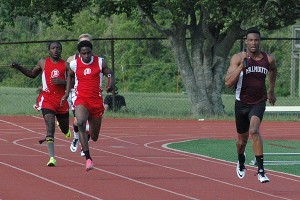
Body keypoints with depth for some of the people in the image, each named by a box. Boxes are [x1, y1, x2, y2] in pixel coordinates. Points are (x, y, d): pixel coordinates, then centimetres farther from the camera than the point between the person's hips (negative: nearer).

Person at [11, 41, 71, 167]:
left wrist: (62, 82, -17)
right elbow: (32, 74, 22)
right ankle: (52, 157, -24)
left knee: (65, 130, 17)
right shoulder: (43, 62, 7)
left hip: (62, 100, 1)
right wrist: (19, 68, 9)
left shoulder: (65, 65, 3)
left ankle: (63, 127, 59)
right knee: (50, 125, -19)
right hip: (47, 99, -1)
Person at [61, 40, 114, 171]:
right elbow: (69, 76, 21)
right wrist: (67, 93, 14)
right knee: (80, 122, -34)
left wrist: (110, 85, -17)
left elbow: (110, 75, 5)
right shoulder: (74, 64, 1)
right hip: (81, 100, -1)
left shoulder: (100, 62, 0)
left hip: (97, 101, 1)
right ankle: (88, 158, -34)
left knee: (94, 138, 9)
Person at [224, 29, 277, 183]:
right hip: (242, 103, 1)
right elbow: (228, 82, -21)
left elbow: (273, 71, 22)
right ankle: (241, 163, 49)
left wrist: (271, 92, 29)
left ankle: (261, 170, -27)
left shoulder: (268, 59, -4)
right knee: (242, 139, 15)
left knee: (254, 130, -27)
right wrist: (242, 65, -30)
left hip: (259, 102, -1)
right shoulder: (238, 58, -12)